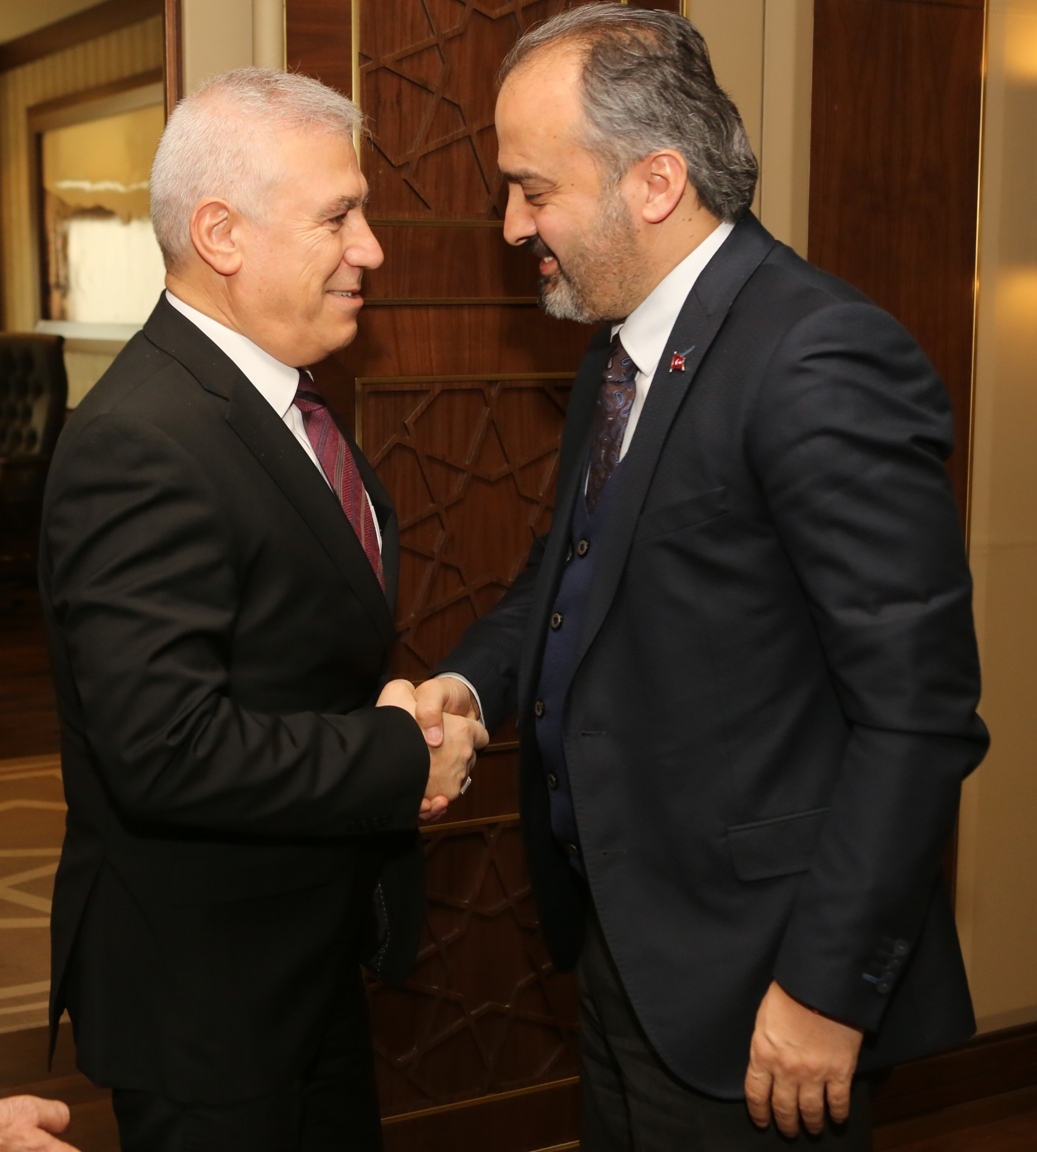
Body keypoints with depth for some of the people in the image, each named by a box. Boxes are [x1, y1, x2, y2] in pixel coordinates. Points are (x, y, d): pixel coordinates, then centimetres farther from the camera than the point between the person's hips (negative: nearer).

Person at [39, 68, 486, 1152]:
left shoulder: (278, 395, 6)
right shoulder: (139, 446, -27)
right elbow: (167, 747, -33)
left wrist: (398, 703, -4)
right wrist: (405, 759, -22)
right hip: (204, 987, -9)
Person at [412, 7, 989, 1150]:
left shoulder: (823, 361, -22)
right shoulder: (623, 342, 6)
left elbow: (918, 712, -23)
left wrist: (826, 988, -20)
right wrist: (469, 680, -1)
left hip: (740, 971, -8)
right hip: (617, 928, 8)